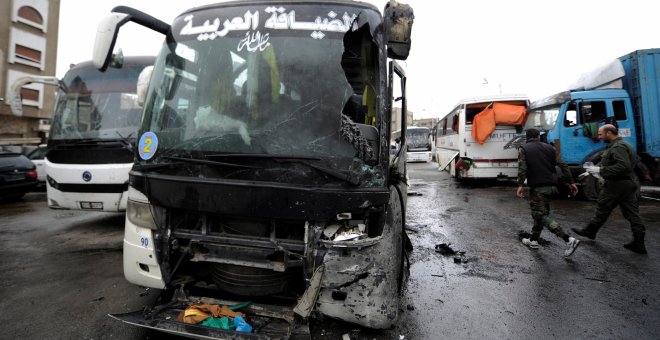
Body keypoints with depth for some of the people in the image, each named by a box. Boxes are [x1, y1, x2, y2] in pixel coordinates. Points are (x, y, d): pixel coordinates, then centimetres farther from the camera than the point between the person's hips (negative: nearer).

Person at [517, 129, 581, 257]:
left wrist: (520, 185, -15)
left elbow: (522, 168, -14)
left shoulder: (523, 149, 0)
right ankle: (533, 240, 25)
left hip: (537, 187, -6)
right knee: (540, 213, 17)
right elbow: (563, 165, 7)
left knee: (541, 215, -4)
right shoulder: (550, 147, 12)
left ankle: (569, 240, -15)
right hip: (551, 186, 6)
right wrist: (571, 182, 8)